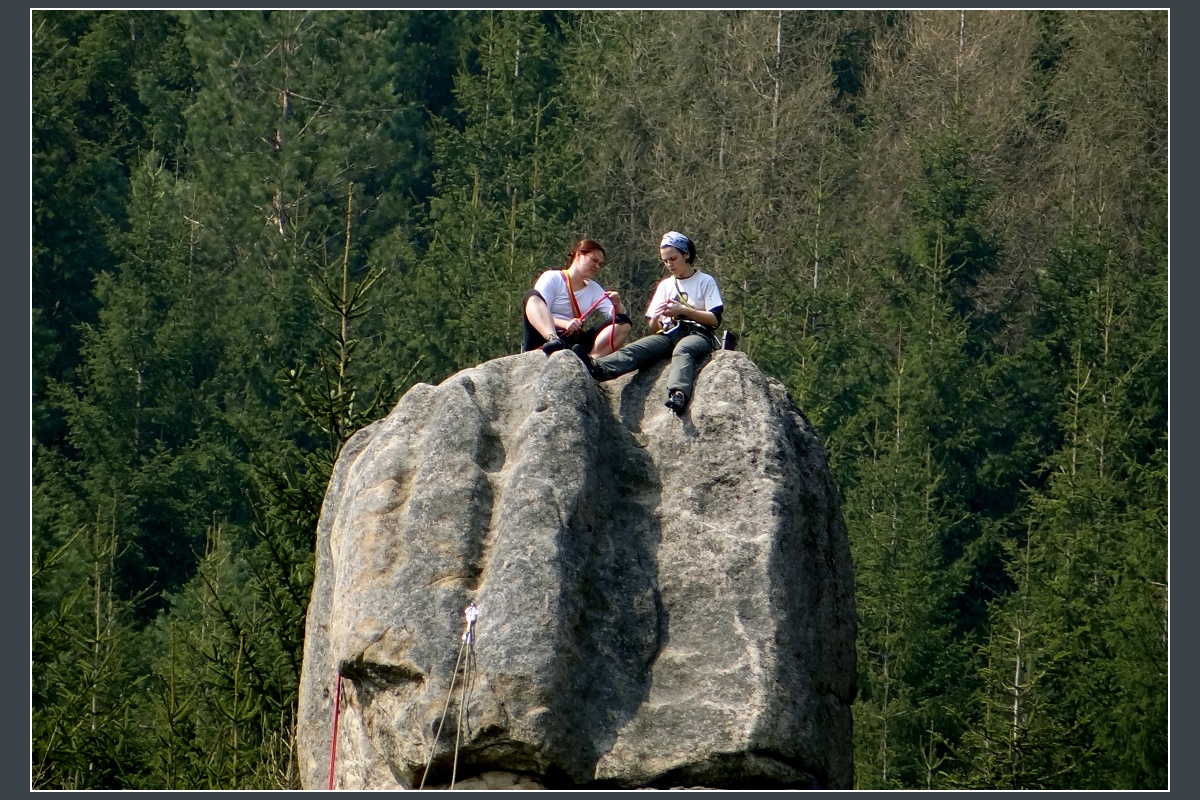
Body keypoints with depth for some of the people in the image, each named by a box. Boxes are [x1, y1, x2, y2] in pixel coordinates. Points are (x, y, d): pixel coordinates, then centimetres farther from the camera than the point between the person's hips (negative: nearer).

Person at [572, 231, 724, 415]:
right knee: (637, 349, -27)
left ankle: (678, 394, -69)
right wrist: (656, 318, -5)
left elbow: (715, 319, -2)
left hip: (698, 334, -4)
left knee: (682, 350, -41)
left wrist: (683, 310, -9)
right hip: (669, 335, 4)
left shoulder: (705, 281, 9)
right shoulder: (665, 285, 23)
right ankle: (598, 368, -56)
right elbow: (653, 329, 19)